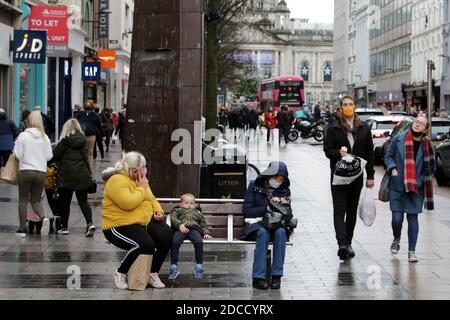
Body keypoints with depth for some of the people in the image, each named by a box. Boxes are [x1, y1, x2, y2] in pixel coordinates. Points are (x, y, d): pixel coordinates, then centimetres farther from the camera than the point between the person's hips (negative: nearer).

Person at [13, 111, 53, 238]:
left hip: (25, 171, -2)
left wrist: (16, 145, 12)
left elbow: (17, 154, -6)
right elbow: (49, 156, 4)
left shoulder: (23, 136, -7)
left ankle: (22, 229, 8)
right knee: (36, 200, 12)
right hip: (41, 172, 3)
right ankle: (43, 217, -17)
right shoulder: (45, 138, 2)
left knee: (23, 200, 8)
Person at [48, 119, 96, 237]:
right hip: (82, 175, 3)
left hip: (66, 176, -3)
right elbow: (86, 158, 6)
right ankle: (90, 223, -13)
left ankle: (64, 227, 15)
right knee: (83, 201, 6)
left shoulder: (64, 142, -6)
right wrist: (89, 173, 11)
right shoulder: (83, 141, 5)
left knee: (64, 202, 9)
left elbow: (54, 156, -4)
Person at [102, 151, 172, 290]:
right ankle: (120, 273, -9)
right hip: (120, 225, -8)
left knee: (167, 235, -17)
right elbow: (128, 203, -29)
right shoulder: (117, 181, -17)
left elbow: (152, 199, 21)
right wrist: (141, 188, -16)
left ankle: (153, 273, -1)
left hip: (145, 221, 8)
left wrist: (158, 211, 1)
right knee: (145, 244, -33)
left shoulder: (139, 180, 12)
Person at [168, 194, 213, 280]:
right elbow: (172, 218, 10)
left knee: (199, 242, -33)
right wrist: (179, 224, -10)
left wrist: (206, 233, 8)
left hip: (194, 229, 1)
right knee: (175, 242, -34)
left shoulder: (198, 213, 39)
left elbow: (203, 226, 31)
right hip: (180, 229, -1)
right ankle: (174, 266, -29)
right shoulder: (178, 210, 32)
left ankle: (199, 266, -26)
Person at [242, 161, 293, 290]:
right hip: (256, 224, -2)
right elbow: (247, 211, -5)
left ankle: (277, 276, -34)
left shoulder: (285, 190, 10)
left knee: (280, 232, -34)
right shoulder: (254, 186, 1)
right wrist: (268, 208, -12)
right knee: (263, 233, -37)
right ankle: (258, 277, -39)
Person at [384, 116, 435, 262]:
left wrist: (422, 181, 0)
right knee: (397, 218, -3)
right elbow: (388, 156, 8)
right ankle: (396, 239, 29)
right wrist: (392, 169, -7)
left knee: (413, 218, 1)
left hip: (416, 188, 0)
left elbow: (430, 167, 10)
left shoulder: (426, 145, 0)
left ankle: (412, 251, 10)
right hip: (397, 186, 0)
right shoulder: (399, 139, -2)